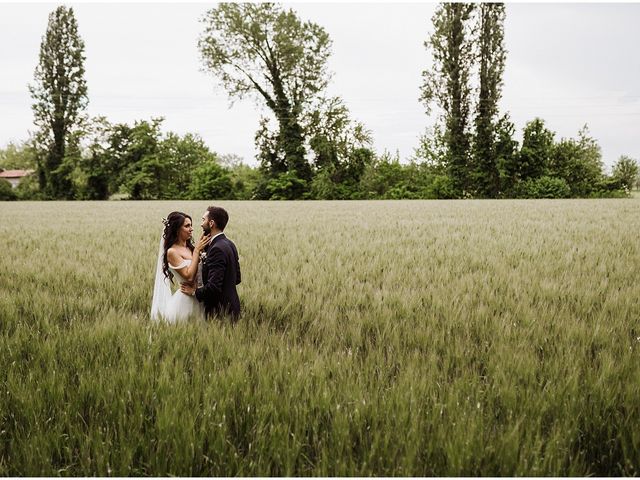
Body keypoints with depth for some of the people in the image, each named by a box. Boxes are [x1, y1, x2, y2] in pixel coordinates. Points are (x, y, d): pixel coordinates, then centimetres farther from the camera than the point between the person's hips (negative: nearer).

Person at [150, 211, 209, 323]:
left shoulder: (190, 247, 7)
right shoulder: (172, 252, -12)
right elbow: (189, 276, -20)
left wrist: (204, 247, -7)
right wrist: (197, 250, -16)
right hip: (185, 299, -7)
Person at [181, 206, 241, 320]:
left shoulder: (217, 249, -21)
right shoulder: (229, 244, 8)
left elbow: (214, 286, -26)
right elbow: (237, 279, 15)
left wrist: (194, 292, -9)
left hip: (220, 310, -9)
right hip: (231, 305, 9)